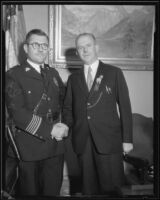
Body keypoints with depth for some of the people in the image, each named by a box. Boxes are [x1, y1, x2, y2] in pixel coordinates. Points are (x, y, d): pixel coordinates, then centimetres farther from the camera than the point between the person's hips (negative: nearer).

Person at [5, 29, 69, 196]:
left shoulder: (53, 73, 13)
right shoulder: (13, 75, -7)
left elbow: (64, 99, 21)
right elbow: (17, 113, -17)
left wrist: (61, 125, 2)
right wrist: (50, 130, -19)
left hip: (56, 146, 5)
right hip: (29, 148, -5)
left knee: (53, 191, 15)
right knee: (29, 192, 11)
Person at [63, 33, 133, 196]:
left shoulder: (114, 73, 4)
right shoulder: (73, 78, 13)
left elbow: (125, 107, 1)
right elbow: (67, 108, 17)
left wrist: (127, 139, -3)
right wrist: (68, 129, 0)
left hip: (108, 140, -2)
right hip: (82, 142, 3)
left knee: (111, 188, 1)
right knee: (89, 188, 9)